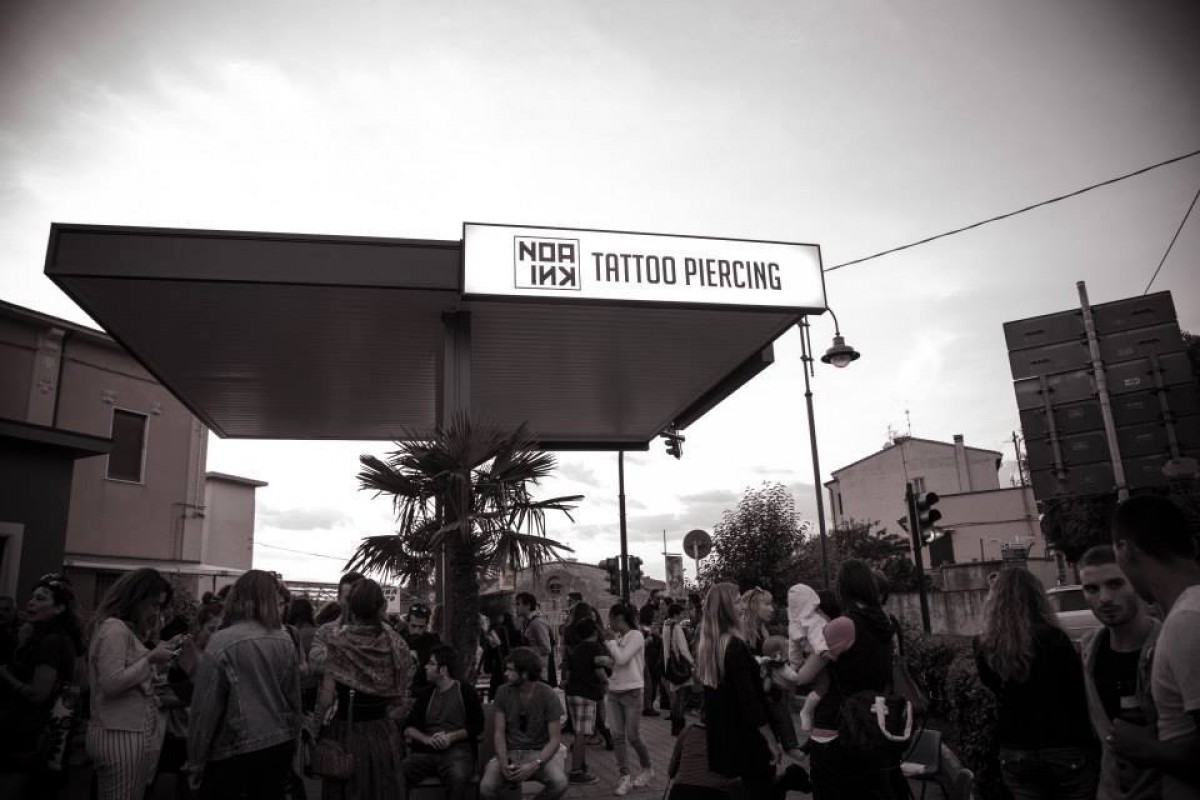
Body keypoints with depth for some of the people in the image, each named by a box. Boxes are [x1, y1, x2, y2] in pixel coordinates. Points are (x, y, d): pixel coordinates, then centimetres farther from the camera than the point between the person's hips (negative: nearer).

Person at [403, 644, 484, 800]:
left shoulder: (466, 691, 7)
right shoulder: (426, 693, 19)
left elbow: (477, 726, 3)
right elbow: (409, 728, 12)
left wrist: (451, 737, -11)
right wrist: (427, 739, -8)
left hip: (457, 749, -3)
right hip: (426, 750, 3)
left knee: (458, 777, -38)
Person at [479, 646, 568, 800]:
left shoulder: (548, 695, -11)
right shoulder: (503, 692, -4)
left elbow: (555, 739, -10)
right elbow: (499, 733, -2)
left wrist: (534, 765, -24)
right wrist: (504, 763, -19)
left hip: (540, 752, -1)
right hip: (510, 752, 1)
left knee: (560, 783, -30)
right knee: (486, 787, -28)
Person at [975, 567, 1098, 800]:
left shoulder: (985, 647, -5)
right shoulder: (1054, 640, -16)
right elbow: (1079, 695, -10)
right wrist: (1086, 746, 1)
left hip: (1014, 753, 3)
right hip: (1063, 749, -3)